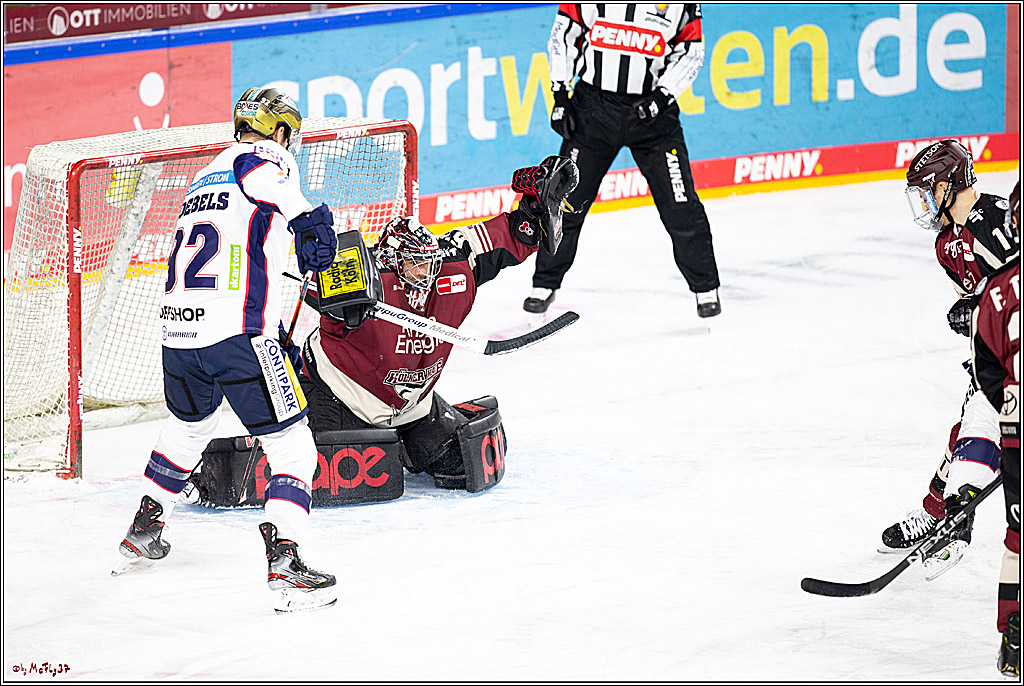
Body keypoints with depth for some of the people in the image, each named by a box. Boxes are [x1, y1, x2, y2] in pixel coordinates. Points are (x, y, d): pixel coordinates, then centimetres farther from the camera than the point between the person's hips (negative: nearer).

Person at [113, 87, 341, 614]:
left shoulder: (204, 178, 28)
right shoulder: (265, 155, 3)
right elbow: (258, 177, -23)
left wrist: (275, 339, 33)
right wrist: (307, 216, -28)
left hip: (178, 328, 8)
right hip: (238, 332, -8)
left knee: (188, 425, 34)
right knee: (291, 446, -2)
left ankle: (142, 533, 44)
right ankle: (284, 564, -16)